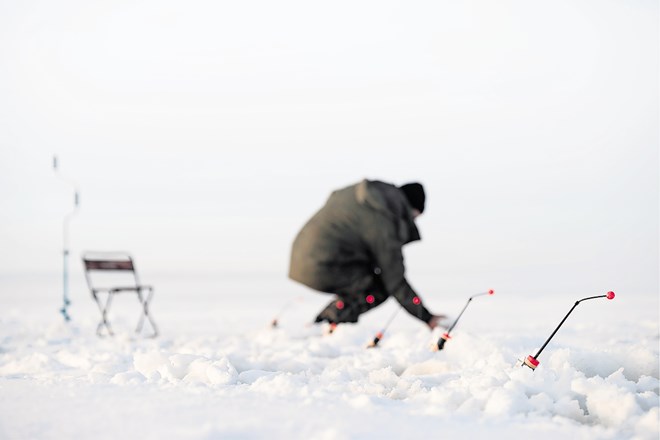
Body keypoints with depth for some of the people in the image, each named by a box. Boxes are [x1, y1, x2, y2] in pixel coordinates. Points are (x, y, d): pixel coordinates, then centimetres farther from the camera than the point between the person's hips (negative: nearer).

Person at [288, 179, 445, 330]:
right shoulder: (384, 220, -14)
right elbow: (395, 281, -12)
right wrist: (427, 318, -4)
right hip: (322, 271, -9)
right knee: (381, 289, -2)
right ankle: (330, 321, -4)